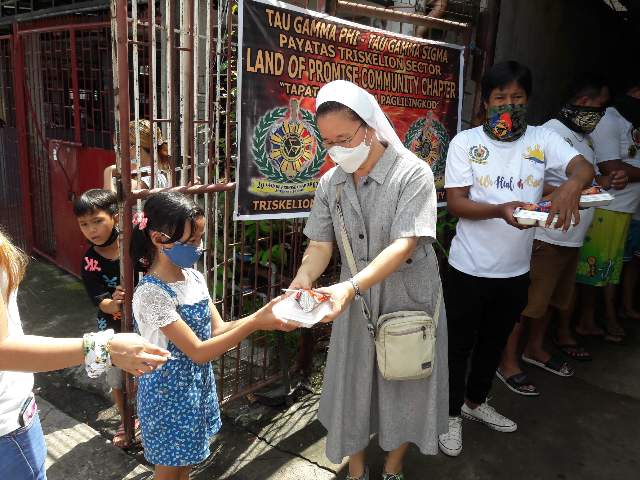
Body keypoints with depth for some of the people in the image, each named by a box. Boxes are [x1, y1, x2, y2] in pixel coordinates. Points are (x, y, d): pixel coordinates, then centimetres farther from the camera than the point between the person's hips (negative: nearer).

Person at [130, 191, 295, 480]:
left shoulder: (194, 277, -3)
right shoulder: (152, 294, -26)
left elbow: (218, 329, -2)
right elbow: (198, 352, -26)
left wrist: (262, 315, -17)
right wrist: (255, 323, -31)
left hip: (198, 384, 6)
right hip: (169, 391, -6)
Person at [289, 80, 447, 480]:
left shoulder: (413, 173, -17)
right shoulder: (331, 183, -1)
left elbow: (404, 245, -26)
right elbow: (320, 244, -1)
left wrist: (351, 286, -39)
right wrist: (302, 280, -21)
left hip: (407, 297, -3)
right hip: (353, 298, 4)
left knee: (402, 384, 13)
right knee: (352, 383, 14)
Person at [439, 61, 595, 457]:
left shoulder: (543, 139, 0)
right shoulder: (465, 142, -7)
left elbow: (583, 166, -15)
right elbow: (455, 202, -13)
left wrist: (573, 185, -39)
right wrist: (500, 210, -30)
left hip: (516, 269, 4)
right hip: (470, 268, -3)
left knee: (495, 341, 21)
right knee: (459, 343, 10)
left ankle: (475, 401, 45)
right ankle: (452, 413, 32)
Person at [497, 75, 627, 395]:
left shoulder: (584, 138, 17)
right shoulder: (552, 132, -12)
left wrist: (608, 182, 7)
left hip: (573, 237, 10)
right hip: (547, 236, -10)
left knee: (557, 297, 17)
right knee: (529, 300, -4)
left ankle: (535, 348, 33)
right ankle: (508, 360, 9)